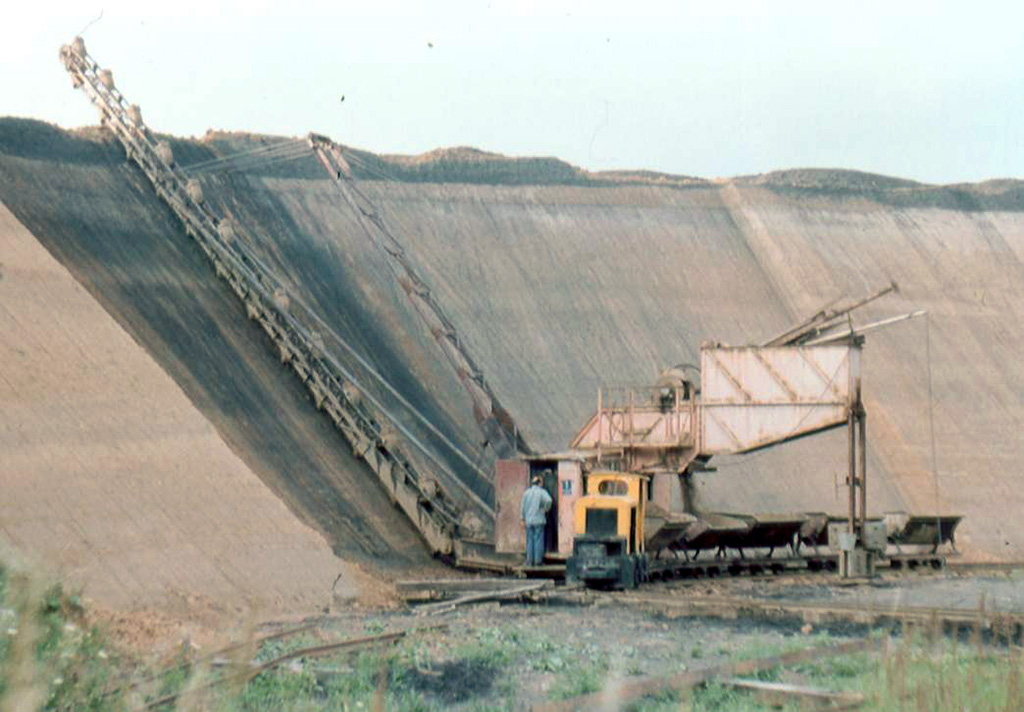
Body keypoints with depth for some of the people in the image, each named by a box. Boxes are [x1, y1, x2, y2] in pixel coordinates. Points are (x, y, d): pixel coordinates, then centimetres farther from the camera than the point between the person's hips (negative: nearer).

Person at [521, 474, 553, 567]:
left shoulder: (526, 492, 6)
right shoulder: (542, 492, -5)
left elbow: (523, 507, 8)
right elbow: (548, 500, -24)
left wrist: (523, 519, 16)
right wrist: (545, 509, -6)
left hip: (529, 521, 3)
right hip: (539, 520, -3)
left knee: (530, 541, 8)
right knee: (538, 540, 1)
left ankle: (530, 560, 7)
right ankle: (538, 561, 1)